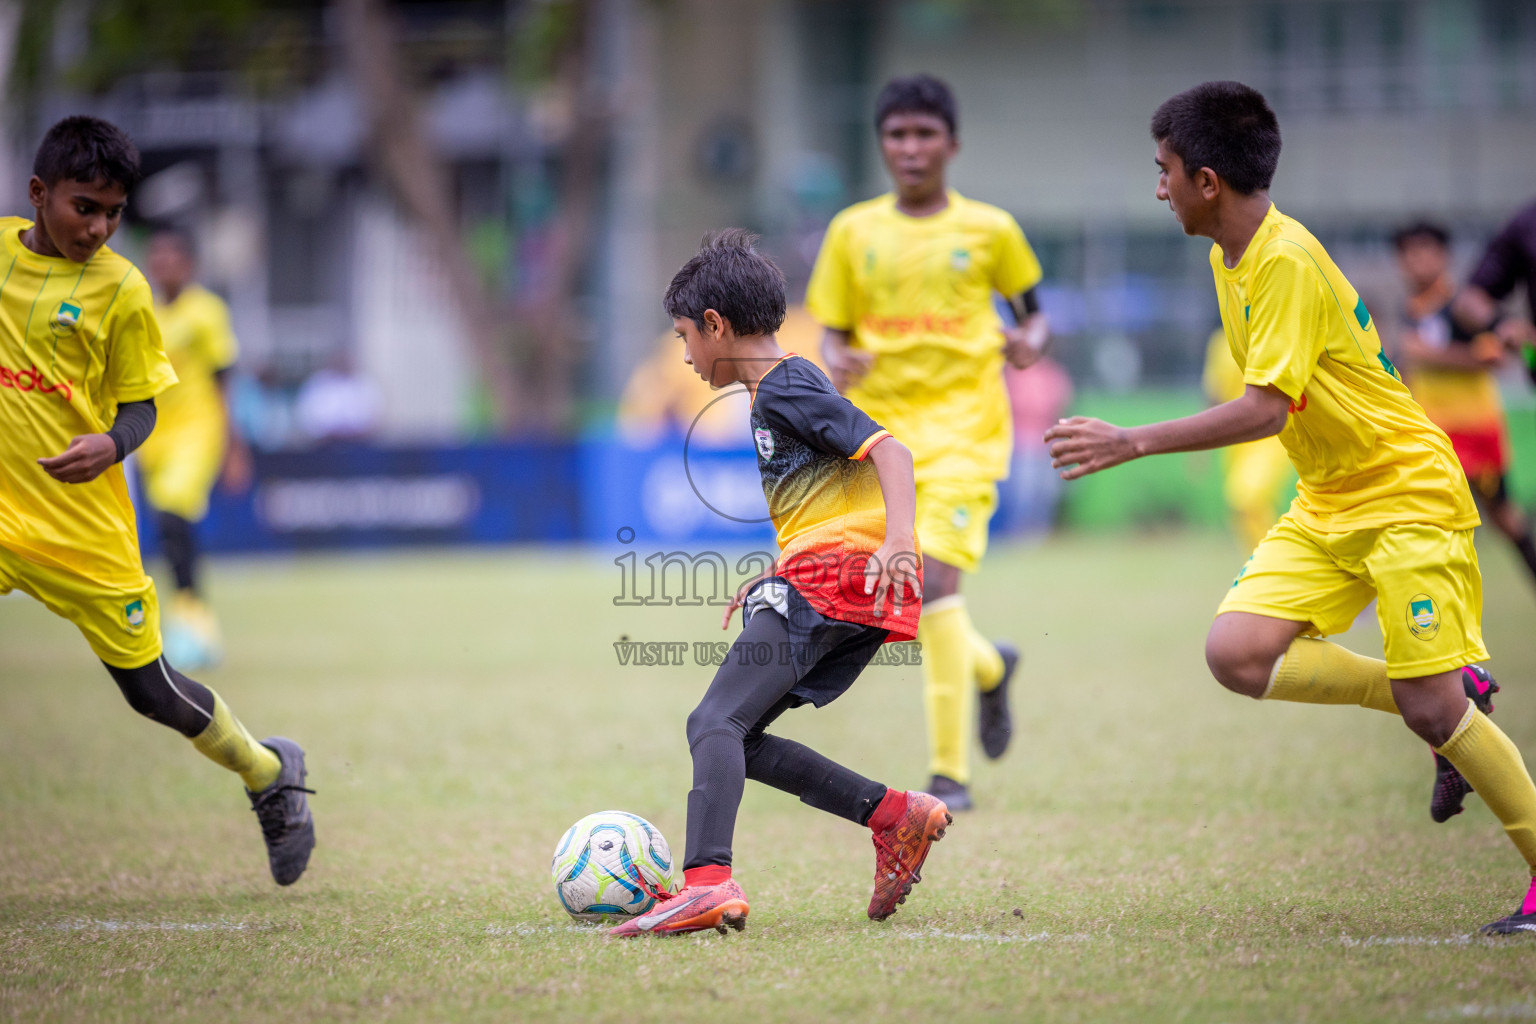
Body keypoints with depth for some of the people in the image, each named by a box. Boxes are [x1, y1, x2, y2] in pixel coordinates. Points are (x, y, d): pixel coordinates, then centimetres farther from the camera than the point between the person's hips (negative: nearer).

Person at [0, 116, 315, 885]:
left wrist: (111, 446, -22)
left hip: (81, 519, -2)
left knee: (152, 691, 7)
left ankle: (270, 773, 32)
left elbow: (140, 407, -2)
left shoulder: (120, 289, -7)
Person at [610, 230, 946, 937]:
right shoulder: (782, 388, 25)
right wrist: (773, 580, 30)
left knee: (716, 724, -19)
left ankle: (707, 882, -37)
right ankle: (898, 817, 5)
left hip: (836, 572, -10)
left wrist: (897, 541, -32)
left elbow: (887, 450, -18)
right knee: (732, 734, 9)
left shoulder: (784, 388, -6)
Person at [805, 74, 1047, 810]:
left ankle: (950, 771, -16)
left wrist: (1030, 341, -9)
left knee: (933, 577, -21)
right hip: (879, 423, 4)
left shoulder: (988, 229, 2)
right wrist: (838, 360, -12)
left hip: (962, 422, -4)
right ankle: (990, 667, 41)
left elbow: (1033, 313, 14)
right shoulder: (853, 232, 7)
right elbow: (834, 332, 10)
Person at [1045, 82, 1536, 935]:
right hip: (1327, 503, 8)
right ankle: (1433, 693, 6)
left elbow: (1266, 408, -30)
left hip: (1409, 496, -8)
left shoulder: (1287, 262, -22)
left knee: (1433, 709, -11)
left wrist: (1132, 443, -32)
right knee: (1236, 652, -12)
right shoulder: (1230, 259, 7)